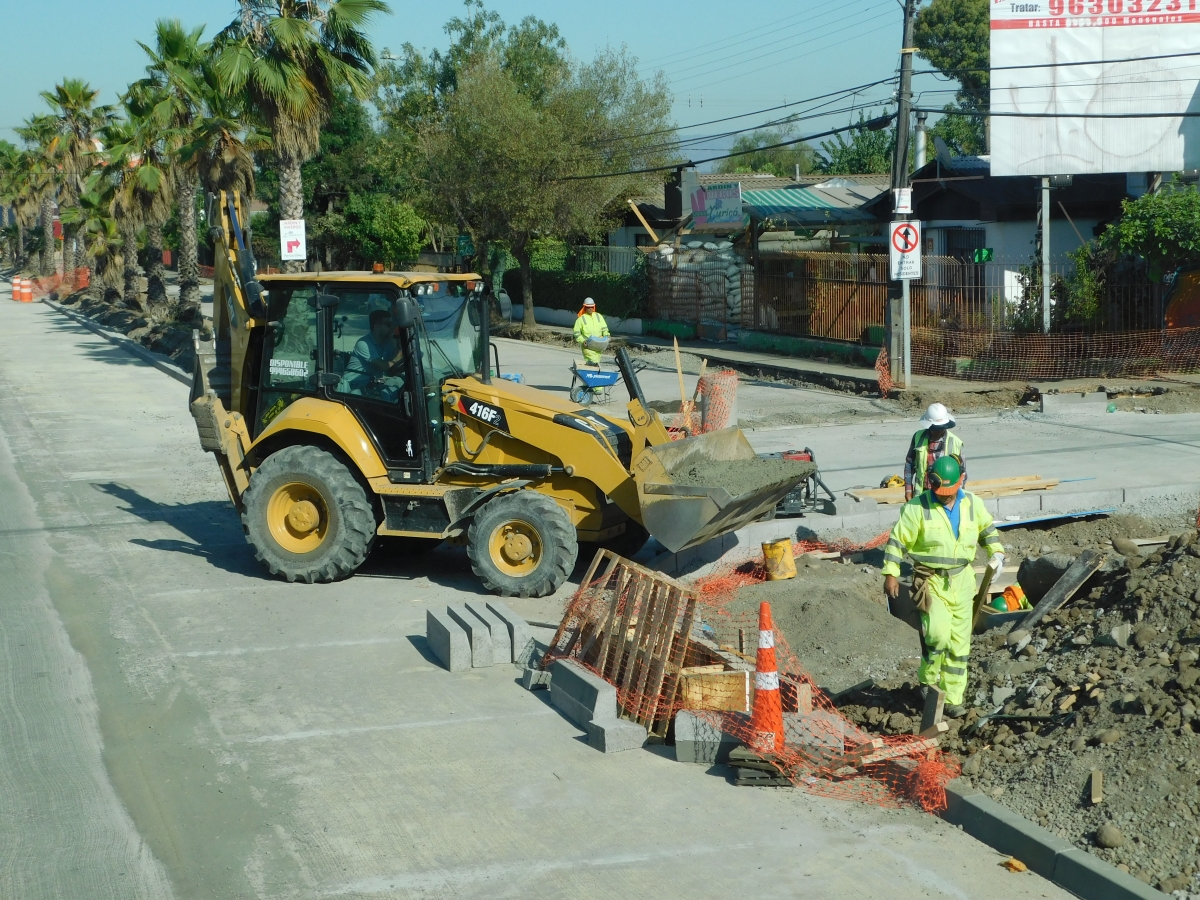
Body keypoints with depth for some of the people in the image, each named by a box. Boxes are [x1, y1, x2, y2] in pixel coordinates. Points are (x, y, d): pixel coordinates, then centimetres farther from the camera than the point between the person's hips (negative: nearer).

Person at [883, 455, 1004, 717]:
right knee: (938, 634, -20)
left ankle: (952, 699, 16)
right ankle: (928, 681, 6)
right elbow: (897, 540, -7)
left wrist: (996, 552, 7)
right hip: (931, 581, -4)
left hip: (962, 580, 5)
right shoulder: (918, 507, -11)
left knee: (959, 644, 6)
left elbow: (988, 528, 21)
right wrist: (891, 573, -11)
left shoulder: (972, 504, 2)